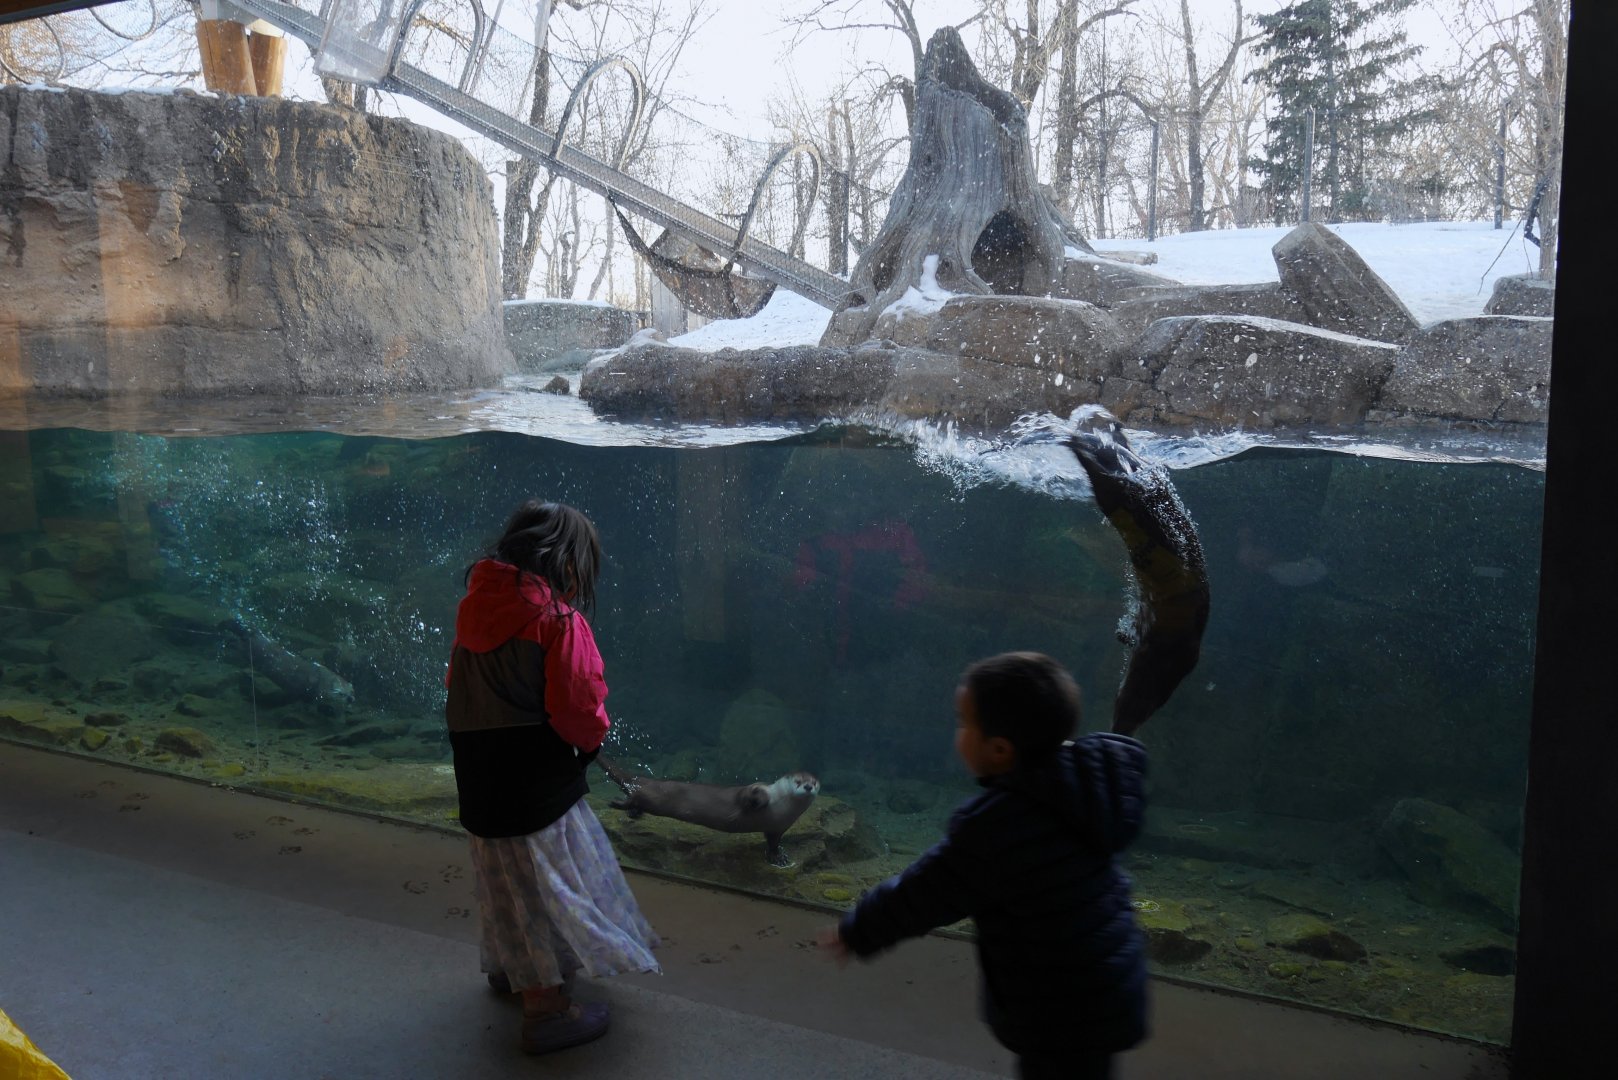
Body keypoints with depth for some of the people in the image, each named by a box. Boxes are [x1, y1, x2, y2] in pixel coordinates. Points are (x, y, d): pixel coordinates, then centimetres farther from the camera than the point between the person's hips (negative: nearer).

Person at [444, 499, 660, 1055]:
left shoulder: (477, 607, 3)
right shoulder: (558, 620, -20)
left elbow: (460, 689, 11)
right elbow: (580, 711, -19)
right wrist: (593, 738, 1)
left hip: (481, 775, 8)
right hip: (536, 779, -8)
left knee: (510, 876, 26)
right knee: (546, 885, 4)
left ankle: (509, 966, 45)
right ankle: (547, 1010, 13)